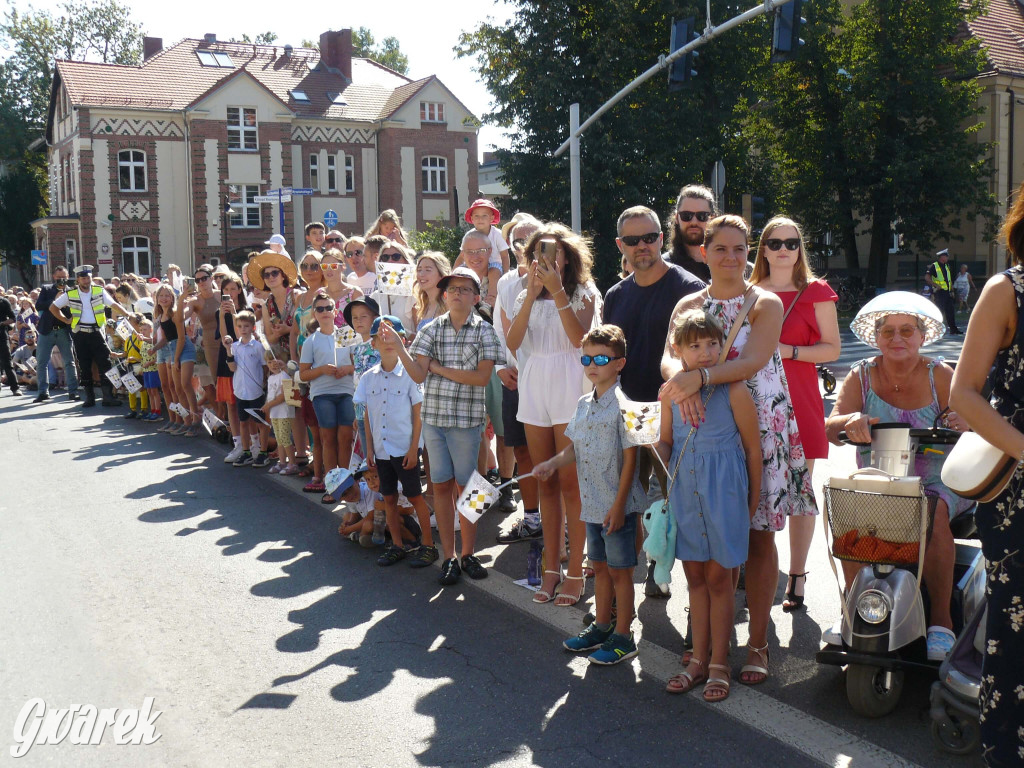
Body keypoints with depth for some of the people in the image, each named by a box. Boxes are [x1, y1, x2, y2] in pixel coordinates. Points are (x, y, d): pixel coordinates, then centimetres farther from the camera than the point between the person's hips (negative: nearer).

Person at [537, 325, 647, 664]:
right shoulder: (584, 404, 8)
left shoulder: (622, 405, -15)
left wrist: (619, 505, -17)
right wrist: (552, 463, -5)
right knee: (600, 566, 19)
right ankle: (601, 627, 33)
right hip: (591, 503, 7)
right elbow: (574, 447, 15)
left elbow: (630, 458, -16)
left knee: (619, 570, 4)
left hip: (617, 505, -7)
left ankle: (623, 637, 17)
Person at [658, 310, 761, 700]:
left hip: (723, 492, -4)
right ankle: (699, 658, 27)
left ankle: (719, 663, 19)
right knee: (694, 576, 14)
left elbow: (753, 448, -5)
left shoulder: (733, 390, -12)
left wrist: (752, 503, -1)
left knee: (718, 578, 5)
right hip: (684, 492, 4)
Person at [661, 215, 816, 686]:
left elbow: (752, 361, -17)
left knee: (758, 536, 1)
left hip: (760, 428, -2)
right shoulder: (689, 305, 9)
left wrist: (701, 376, -32)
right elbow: (669, 358, -7)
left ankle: (757, 642, 10)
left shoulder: (766, 304, -1)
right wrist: (680, 381, -30)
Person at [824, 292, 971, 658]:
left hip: (934, 481, -1)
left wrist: (962, 423, -32)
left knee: (933, 513, -34)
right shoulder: (861, 376, 3)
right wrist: (851, 420, -33)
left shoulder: (940, 376, 0)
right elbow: (830, 429, -9)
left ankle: (941, 619, -22)